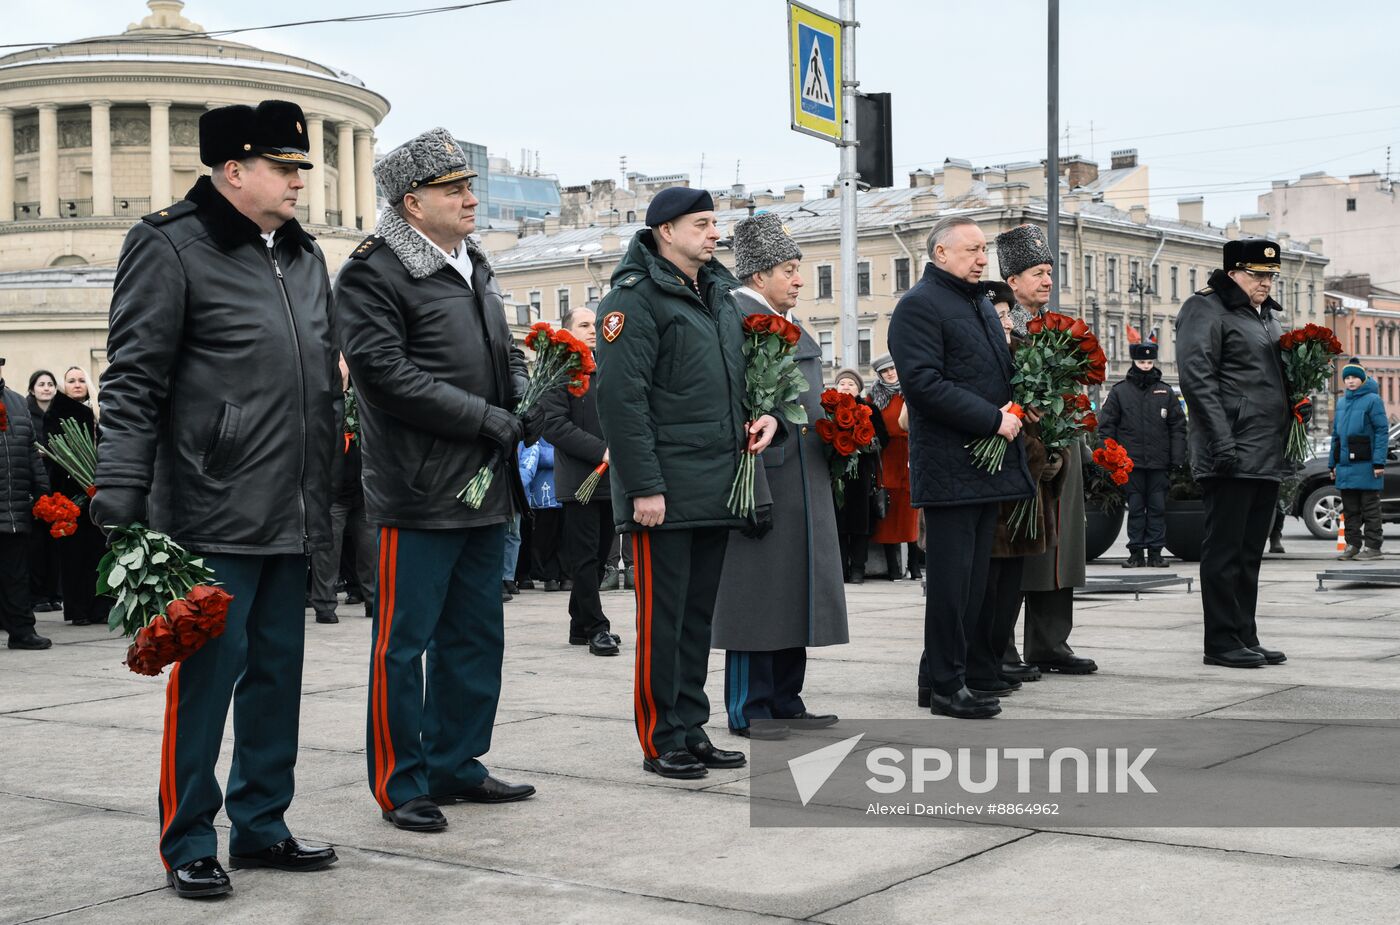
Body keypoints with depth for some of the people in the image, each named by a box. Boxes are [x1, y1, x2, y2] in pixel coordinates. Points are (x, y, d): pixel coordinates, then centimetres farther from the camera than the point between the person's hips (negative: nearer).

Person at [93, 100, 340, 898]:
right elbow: (133, 383, -10)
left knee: (278, 669, 12)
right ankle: (189, 840, 12)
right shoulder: (172, 247, -6)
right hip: (214, 514, -7)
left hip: (293, 519, 7)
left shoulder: (305, 256, 16)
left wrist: (331, 495, 18)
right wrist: (118, 500, -16)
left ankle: (261, 824, 24)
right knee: (208, 670, -2)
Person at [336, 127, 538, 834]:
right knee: (404, 641, 0)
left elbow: (505, 354, 25)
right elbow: (387, 373, -19)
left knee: (477, 635, 15)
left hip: (486, 487, 9)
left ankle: (456, 764, 27)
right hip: (418, 493, -8)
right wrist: (489, 420, -18)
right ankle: (401, 784, 11)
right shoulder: (373, 274, -10)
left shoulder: (473, 268, 17)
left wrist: (528, 402, 2)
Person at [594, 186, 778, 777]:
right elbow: (620, 397, -16)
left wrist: (766, 415, 8)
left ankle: (693, 731, 21)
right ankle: (662, 740, 7)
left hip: (718, 485, 8)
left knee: (699, 612, 12)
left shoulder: (720, 292, 17)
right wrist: (644, 486, -20)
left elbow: (742, 370, 29)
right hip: (665, 490, -8)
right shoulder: (634, 299, -10)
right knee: (662, 616, -1)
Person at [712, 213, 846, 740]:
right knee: (755, 595, -4)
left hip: (802, 484, 10)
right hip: (758, 478, -9)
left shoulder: (791, 327, 20)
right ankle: (749, 710, 4)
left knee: (793, 591, 12)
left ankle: (785, 702, 21)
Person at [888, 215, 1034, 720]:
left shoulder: (982, 305, 20)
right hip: (949, 466, -9)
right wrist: (993, 419, -19)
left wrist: (1013, 410, 9)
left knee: (974, 579, 11)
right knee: (952, 579, -5)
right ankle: (946, 686, 2)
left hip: (988, 465, 9)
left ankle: (956, 674, 18)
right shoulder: (920, 305, -9)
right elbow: (925, 383, -19)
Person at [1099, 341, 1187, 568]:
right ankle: (1136, 552, 8)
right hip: (1131, 461, -1)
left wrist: (1177, 457, 0)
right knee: (1135, 507, 4)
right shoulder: (1119, 392, 3)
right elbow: (1106, 425, 3)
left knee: (1158, 507, 3)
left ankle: (1155, 552, 8)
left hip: (1159, 463, 1)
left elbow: (1178, 426, 8)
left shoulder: (1165, 392, 8)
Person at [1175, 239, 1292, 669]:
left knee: (1250, 551, 12)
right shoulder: (1205, 310, -6)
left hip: (1268, 455, 9)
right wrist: (1221, 439, -24)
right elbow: (1196, 377, -17)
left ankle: (1245, 638, 18)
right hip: (1231, 456, -9)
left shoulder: (1266, 315, 22)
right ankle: (1222, 643, 0)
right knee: (1225, 550, -4)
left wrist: (1299, 400, 13)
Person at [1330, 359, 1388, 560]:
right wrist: (1332, 464, 17)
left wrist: (1379, 462, -16)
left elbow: (1382, 431, -9)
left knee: (1370, 507, -1)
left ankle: (1373, 546, 2)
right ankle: (1353, 544, 16)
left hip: (1365, 465, -7)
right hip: (1345, 464, 7)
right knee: (1350, 509, 10)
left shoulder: (1372, 400, -5)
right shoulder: (1341, 402, 16)